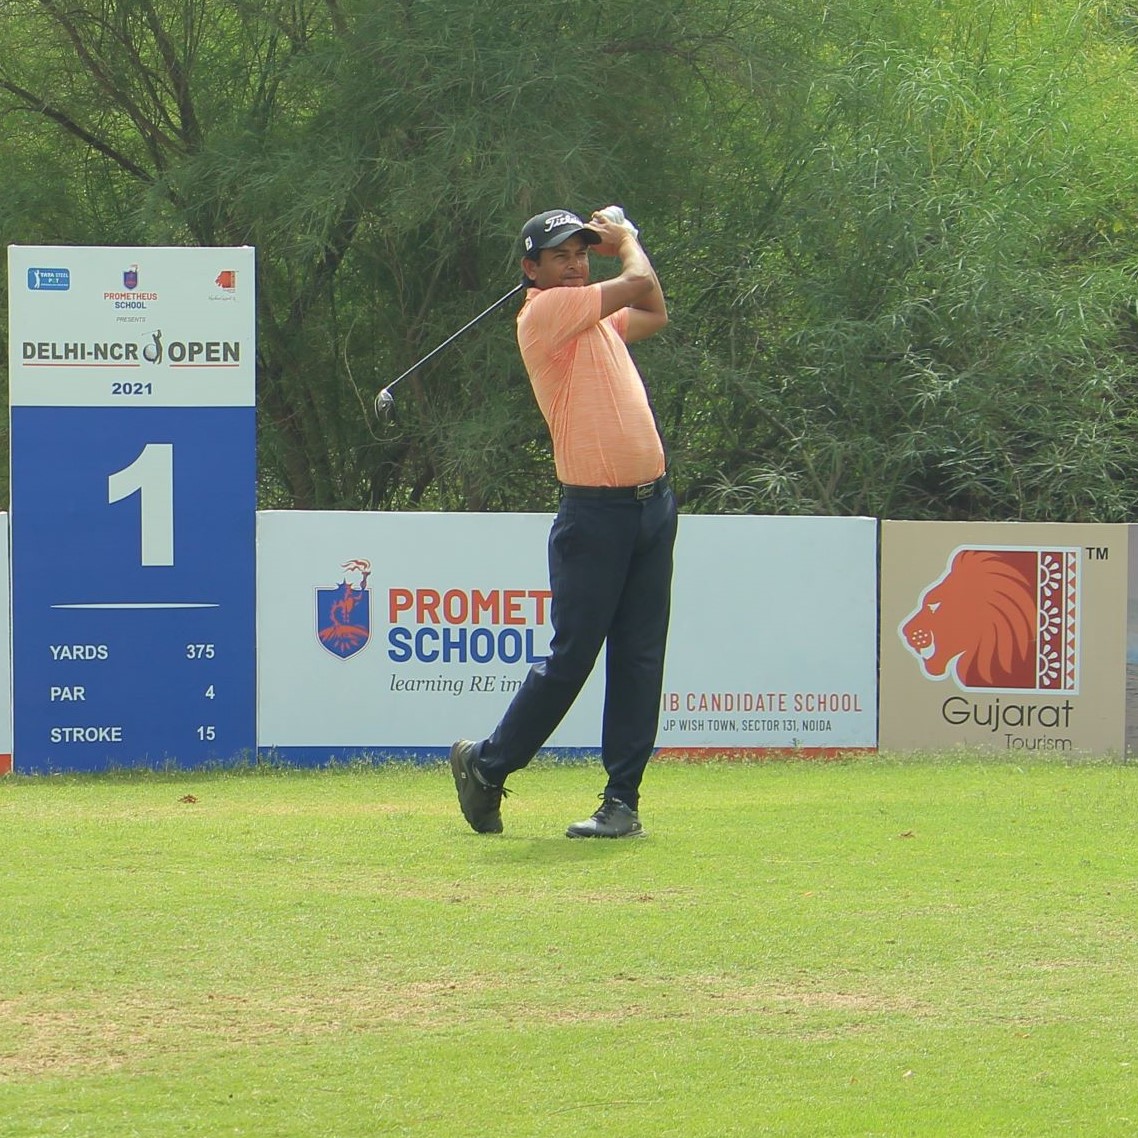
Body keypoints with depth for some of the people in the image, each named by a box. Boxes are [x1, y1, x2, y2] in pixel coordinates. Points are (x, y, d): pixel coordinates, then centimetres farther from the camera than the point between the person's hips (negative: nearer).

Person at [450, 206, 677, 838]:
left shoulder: (597, 321, 18)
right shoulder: (545, 312, -8)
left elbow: (655, 313, 36)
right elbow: (639, 284, -8)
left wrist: (618, 241, 27)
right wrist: (626, 242, 13)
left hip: (653, 504, 8)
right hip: (596, 511, -8)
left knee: (640, 658, 2)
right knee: (572, 655, -5)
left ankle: (624, 798, 3)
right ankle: (487, 765, 11)